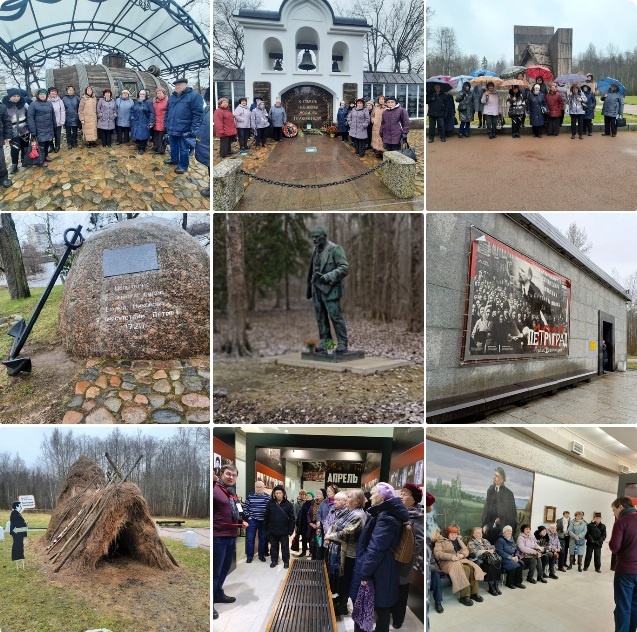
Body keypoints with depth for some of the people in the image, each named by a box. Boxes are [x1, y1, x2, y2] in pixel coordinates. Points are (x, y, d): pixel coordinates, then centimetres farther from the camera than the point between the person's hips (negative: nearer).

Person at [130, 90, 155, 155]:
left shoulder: (148, 103, -5)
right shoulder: (136, 102, 11)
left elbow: (152, 113, -9)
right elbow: (132, 110, 23)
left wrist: (151, 122, -14)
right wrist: (132, 117, 8)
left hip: (144, 123, -5)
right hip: (136, 122, 5)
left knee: (143, 136, -3)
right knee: (137, 135, 7)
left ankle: (141, 148, 8)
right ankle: (139, 147, 22)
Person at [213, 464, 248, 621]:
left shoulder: (233, 493, 14)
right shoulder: (215, 490, -14)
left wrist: (242, 522, 11)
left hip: (231, 536, 9)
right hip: (218, 537, -9)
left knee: (225, 568, 19)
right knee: (215, 571, -3)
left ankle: (218, 594, 34)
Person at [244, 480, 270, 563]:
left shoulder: (268, 497, -3)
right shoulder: (250, 496, 0)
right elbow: (245, 507, 6)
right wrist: (248, 516, -1)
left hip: (263, 521, 0)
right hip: (252, 520, 0)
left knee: (263, 539, 9)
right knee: (250, 539, 0)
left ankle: (261, 555, 22)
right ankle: (249, 556, 10)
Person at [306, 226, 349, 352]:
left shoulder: (335, 249, -8)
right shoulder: (316, 250, 15)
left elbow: (344, 268, -15)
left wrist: (327, 277, -24)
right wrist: (309, 287, 19)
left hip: (330, 289, -7)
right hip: (317, 289, 7)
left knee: (335, 316, -7)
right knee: (320, 317, 7)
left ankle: (342, 343, -1)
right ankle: (324, 341, 15)